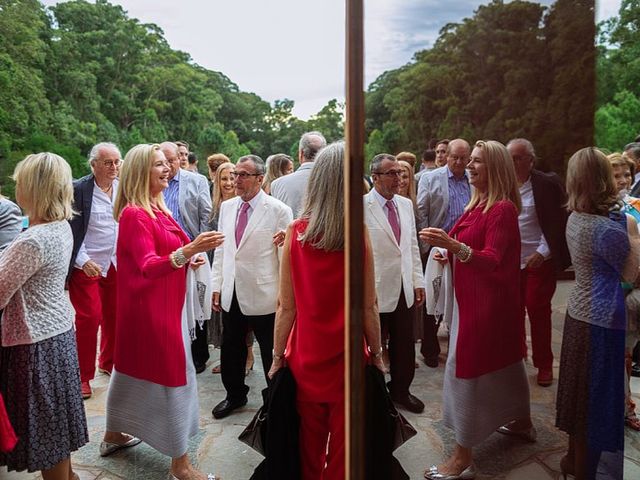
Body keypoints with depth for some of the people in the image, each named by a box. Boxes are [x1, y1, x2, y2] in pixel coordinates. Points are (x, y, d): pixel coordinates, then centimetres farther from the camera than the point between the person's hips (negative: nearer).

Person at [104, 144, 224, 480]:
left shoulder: (157, 209, 10)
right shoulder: (134, 214, -19)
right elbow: (147, 266, -28)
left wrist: (190, 258, 1)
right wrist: (188, 250, -43)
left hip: (161, 304, 9)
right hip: (151, 307, -9)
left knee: (134, 367, 20)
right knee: (174, 375, -3)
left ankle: (113, 436, 38)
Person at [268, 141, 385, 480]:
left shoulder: (295, 233, -9)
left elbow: (286, 306, -5)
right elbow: (369, 306, -7)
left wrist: (277, 356, 8)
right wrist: (377, 353, 8)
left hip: (305, 357, 2)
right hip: (347, 356, -1)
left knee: (309, 445, 19)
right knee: (343, 446, 15)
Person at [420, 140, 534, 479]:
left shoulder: (502, 209, -17)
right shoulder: (478, 203, 8)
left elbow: (493, 260, -26)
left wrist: (453, 245, -39)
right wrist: (448, 252, 6)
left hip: (488, 300, -9)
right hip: (473, 296, 9)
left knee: (466, 368, -5)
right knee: (503, 360, 23)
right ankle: (522, 421, 44)